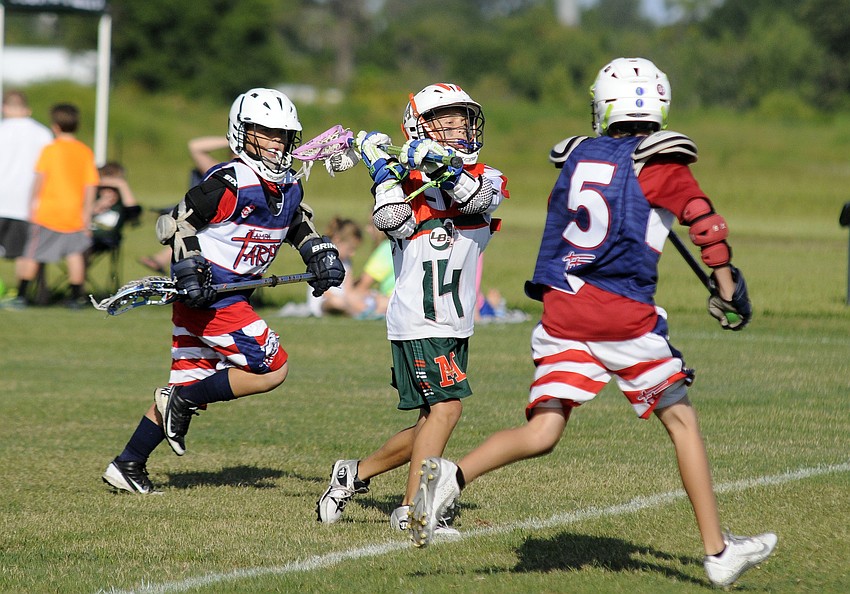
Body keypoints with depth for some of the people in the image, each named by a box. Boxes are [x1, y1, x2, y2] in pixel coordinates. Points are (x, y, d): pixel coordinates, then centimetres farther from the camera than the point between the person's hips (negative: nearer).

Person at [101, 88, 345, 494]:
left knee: (189, 382, 11)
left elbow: (300, 227, 28)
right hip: (206, 297, -9)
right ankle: (183, 402, 0)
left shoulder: (289, 188, 9)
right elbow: (172, 225, -13)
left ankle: (127, 465, 18)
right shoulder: (230, 184, -17)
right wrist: (189, 271, -23)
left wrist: (320, 255, 9)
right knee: (272, 369, -10)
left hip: (230, 296, 9)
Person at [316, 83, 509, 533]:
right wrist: (383, 170, -15)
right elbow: (394, 224, -18)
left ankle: (354, 474, 26)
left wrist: (442, 164, -28)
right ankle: (411, 509, -12)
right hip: (419, 321, -6)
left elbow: (475, 199, -15)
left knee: (430, 426, 10)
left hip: (455, 326, 6)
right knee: (445, 406, -17)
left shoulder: (488, 180, 9)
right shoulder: (407, 177, 0)